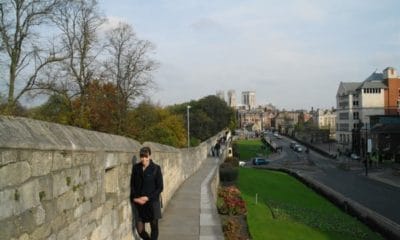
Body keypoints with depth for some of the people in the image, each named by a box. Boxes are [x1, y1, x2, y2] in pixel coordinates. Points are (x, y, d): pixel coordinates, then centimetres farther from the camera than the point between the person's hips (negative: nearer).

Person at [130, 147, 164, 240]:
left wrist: (148, 198, -14)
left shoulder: (156, 168, -7)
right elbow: (132, 185, 7)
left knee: (154, 227, 6)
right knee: (140, 230, 4)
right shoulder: (136, 167, 2)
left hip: (152, 202, -2)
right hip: (138, 203, 3)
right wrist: (135, 198, -7)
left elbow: (160, 187, -6)